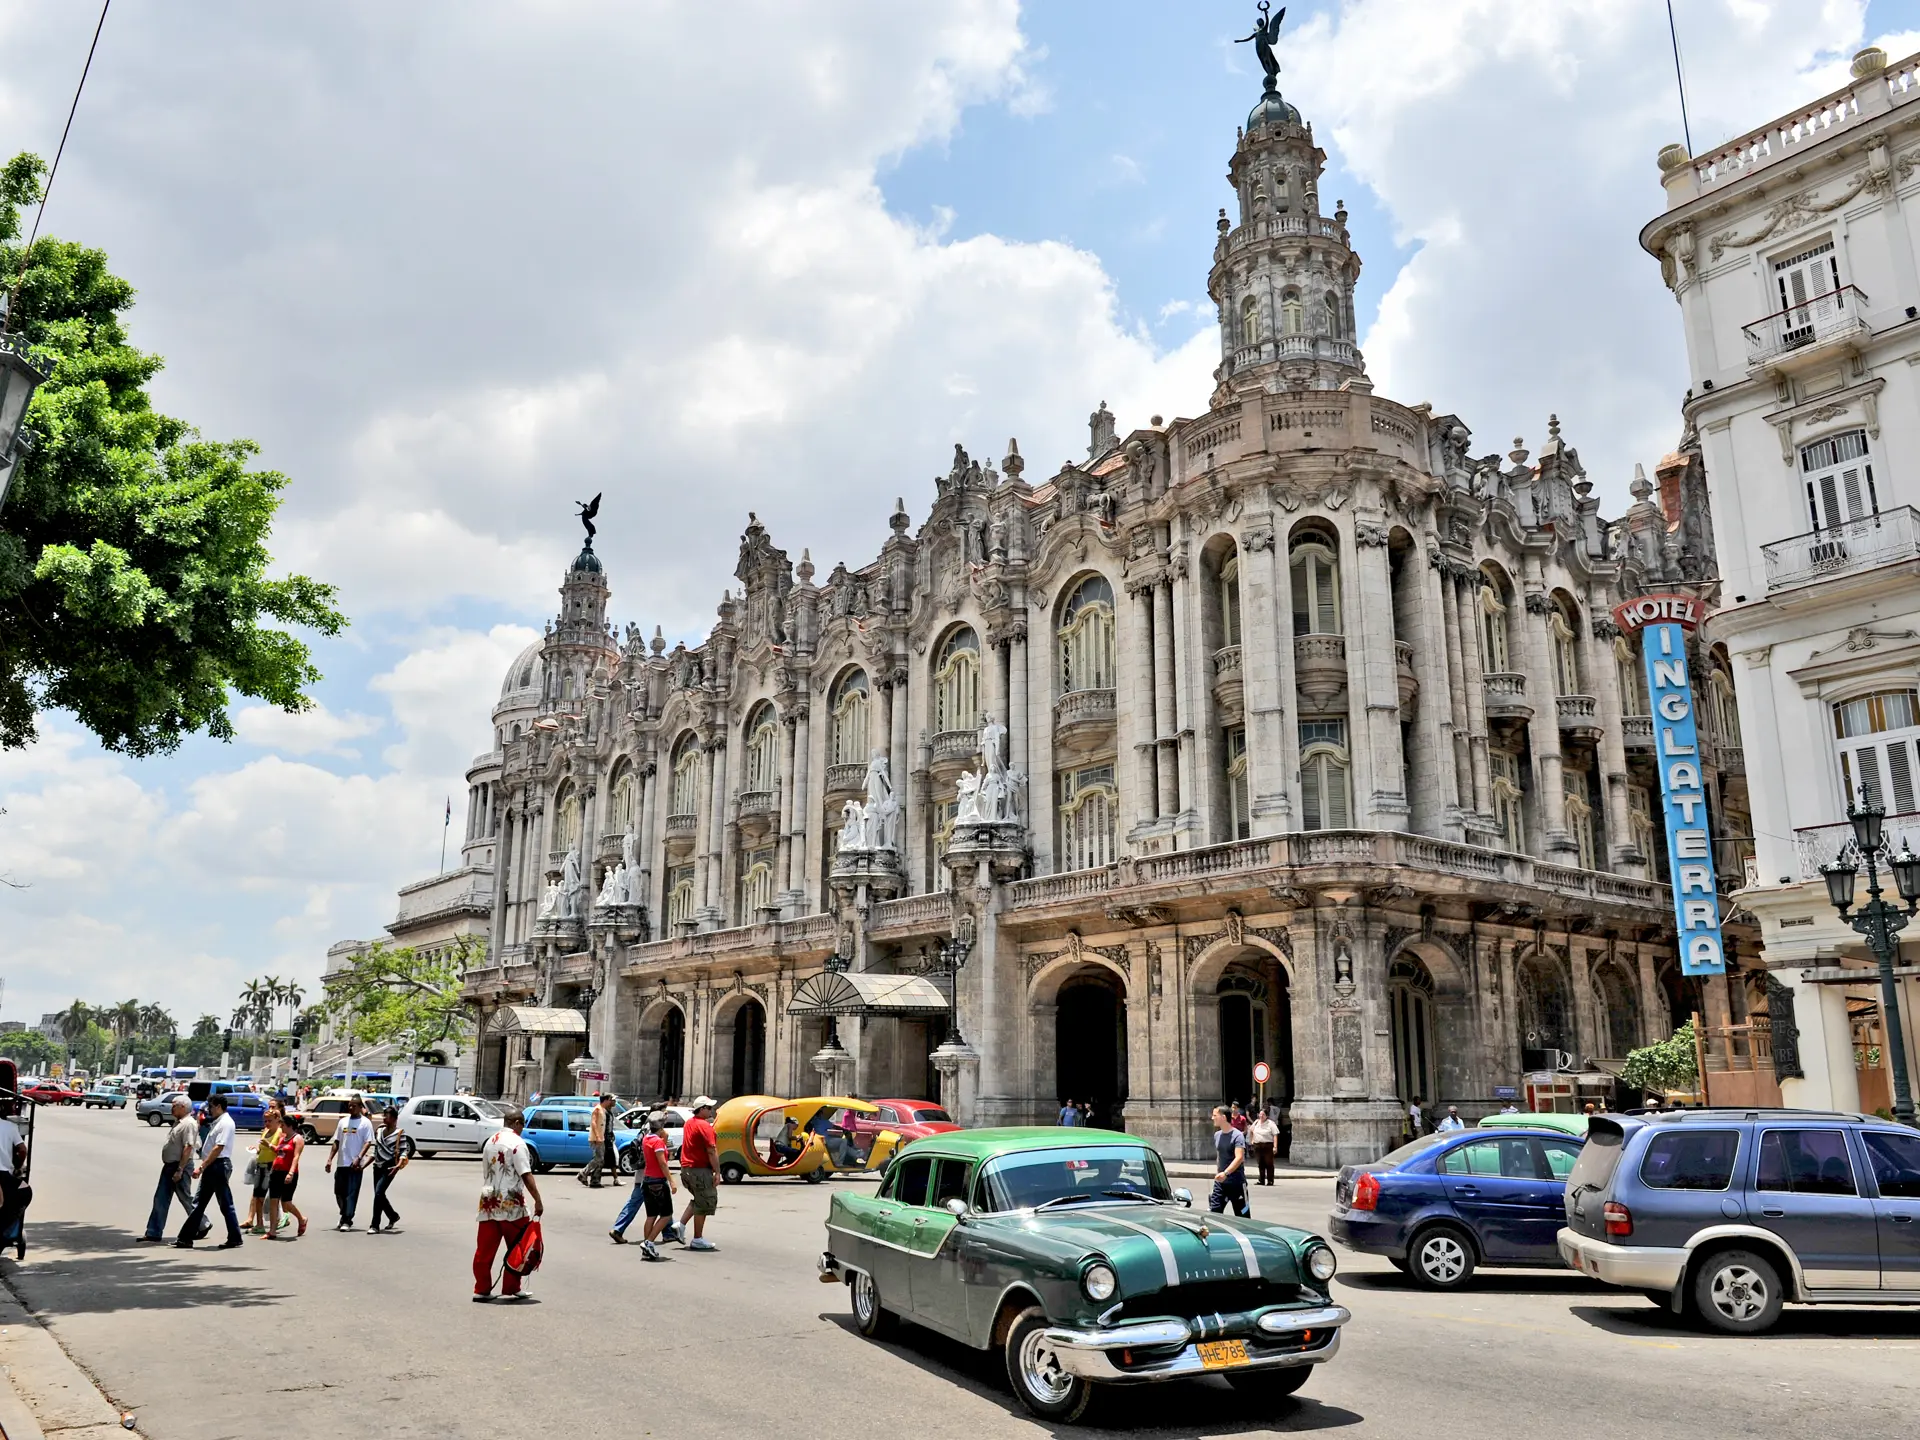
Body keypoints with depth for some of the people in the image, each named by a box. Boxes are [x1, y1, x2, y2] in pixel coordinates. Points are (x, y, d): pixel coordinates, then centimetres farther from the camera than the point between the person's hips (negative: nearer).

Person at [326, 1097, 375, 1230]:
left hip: (355, 1164, -6)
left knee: (352, 1193, -5)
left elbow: (368, 1142, -9)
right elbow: (336, 1142, 16)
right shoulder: (343, 1122, 13)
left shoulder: (365, 1123, -3)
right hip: (341, 1163, 6)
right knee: (339, 1192, 12)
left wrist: (358, 1158, -20)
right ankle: (344, 1217, 30)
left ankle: (347, 1221, -1)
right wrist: (330, 1159, 8)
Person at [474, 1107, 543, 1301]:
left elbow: (486, 1172, 18)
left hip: (488, 1202, 7)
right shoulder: (517, 1143, -13)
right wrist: (538, 1201, -13)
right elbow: (526, 1176, -17)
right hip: (511, 1205, -7)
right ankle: (510, 1290, 9)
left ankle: (481, 1290, 11)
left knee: (485, 1249, 9)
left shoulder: (490, 1141, 11)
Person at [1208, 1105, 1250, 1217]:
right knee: (1214, 1212, -1)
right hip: (1220, 1182, 6)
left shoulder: (1237, 1136, -14)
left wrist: (1225, 1173, -36)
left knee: (1242, 1216, 4)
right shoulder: (1217, 1135, 8)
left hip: (1236, 1182, -6)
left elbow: (1239, 1158, -25)